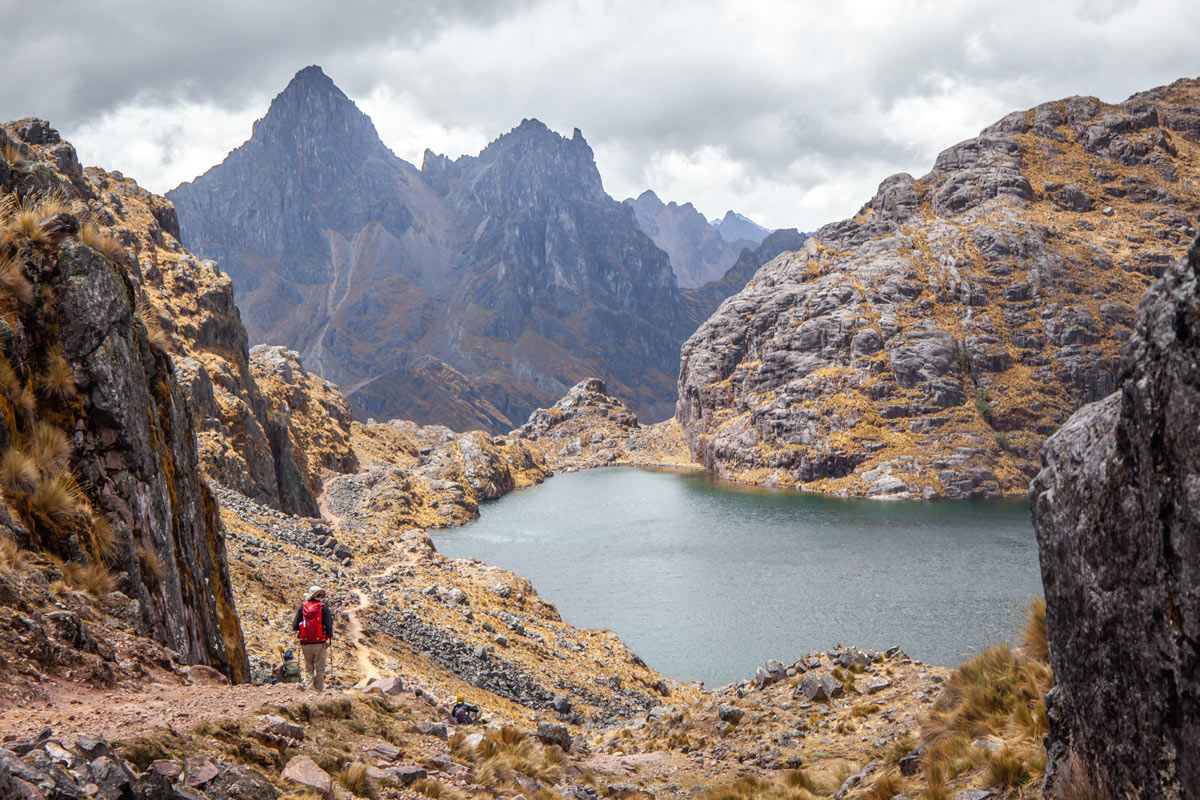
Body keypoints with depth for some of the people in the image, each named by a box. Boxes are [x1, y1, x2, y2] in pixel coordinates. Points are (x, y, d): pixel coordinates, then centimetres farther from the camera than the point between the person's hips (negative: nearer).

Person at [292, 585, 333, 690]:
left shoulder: (302, 607, 1)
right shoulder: (323, 607, -6)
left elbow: (294, 627, 1)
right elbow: (328, 626, -10)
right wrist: (330, 635, 10)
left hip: (305, 643, 2)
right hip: (319, 643, -2)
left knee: (308, 669, 14)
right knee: (320, 670, 8)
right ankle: (319, 691, 8)